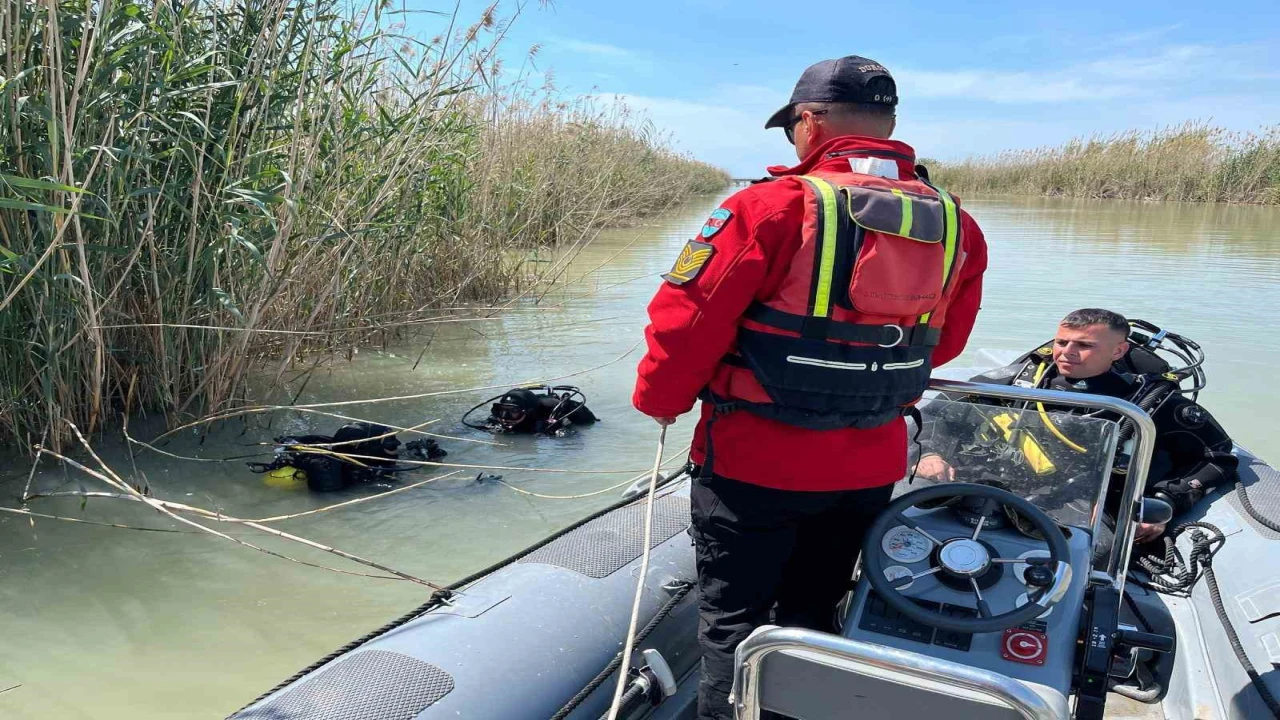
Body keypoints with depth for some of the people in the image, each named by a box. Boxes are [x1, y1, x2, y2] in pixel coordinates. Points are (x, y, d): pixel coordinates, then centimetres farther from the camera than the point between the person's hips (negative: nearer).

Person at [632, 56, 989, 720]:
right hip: (872, 467, 6)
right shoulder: (955, 226, -1)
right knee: (813, 615, 24)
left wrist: (661, 400, 0)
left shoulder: (772, 207, -19)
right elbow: (944, 343, 10)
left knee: (732, 620, 13)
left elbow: (687, 321, -18)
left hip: (755, 463, -5)